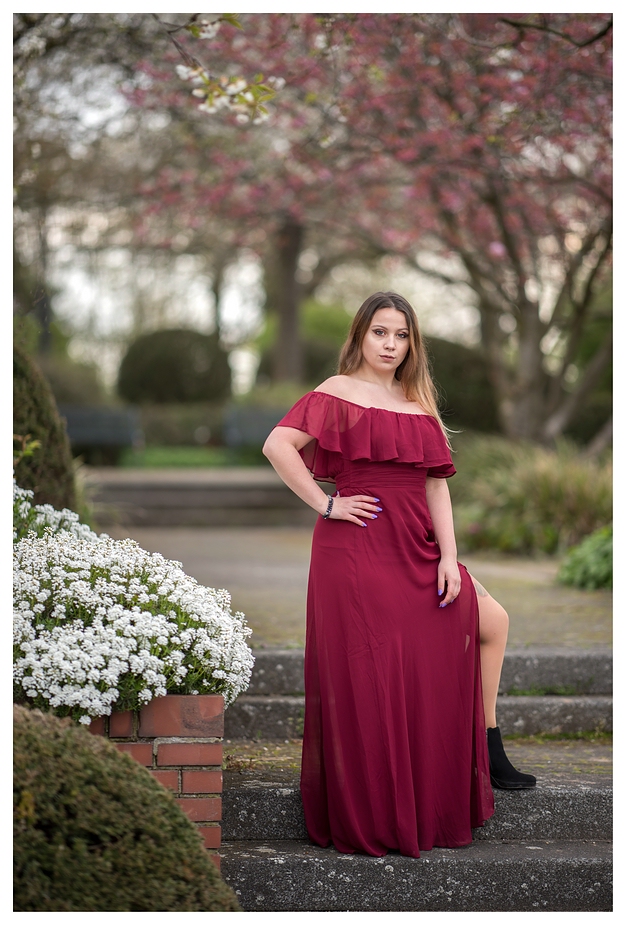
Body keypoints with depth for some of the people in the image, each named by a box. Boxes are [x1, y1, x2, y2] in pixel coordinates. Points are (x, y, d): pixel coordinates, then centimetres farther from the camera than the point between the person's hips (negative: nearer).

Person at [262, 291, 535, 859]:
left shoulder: (419, 403, 17)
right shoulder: (339, 393, -1)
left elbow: (436, 484, 10)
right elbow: (278, 445, -14)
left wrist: (448, 556, -1)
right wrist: (325, 504, -13)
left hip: (417, 548, 7)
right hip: (357, 551, -7)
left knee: (490, 621, 1)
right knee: (366, 678, -5)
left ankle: (488, 755, 12)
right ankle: (368, 820, 5)